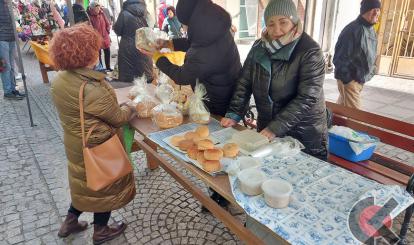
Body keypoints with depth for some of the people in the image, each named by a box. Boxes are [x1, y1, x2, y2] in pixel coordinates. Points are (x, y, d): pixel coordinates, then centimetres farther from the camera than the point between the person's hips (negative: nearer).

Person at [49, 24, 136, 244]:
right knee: (104, 184, 15)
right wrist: (130, 107, 1)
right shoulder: (92, 88, -31)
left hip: (75, 143, 8)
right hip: (97, 146, -8)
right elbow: (118, 118, -19)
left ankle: (70, 222, 43)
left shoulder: (59, 79, -4)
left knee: (85, 181, 28)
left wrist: (113, 102, 6)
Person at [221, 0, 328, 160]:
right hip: (266, 130, 5)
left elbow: (307, 98, -22)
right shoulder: (259, 47, -1)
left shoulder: (310, 52, -16)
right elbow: (244, 83, 2)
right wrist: (234, 115, -8)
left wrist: (275, 128, -27)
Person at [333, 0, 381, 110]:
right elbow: (340, 56, -20)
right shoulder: (353, 29, -17)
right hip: (349, 79, -9)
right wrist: (346, 78, -19)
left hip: (360, 79, 9)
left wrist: (370, 73, 15)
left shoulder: (371, 31, 12)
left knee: (342, 106, 18)